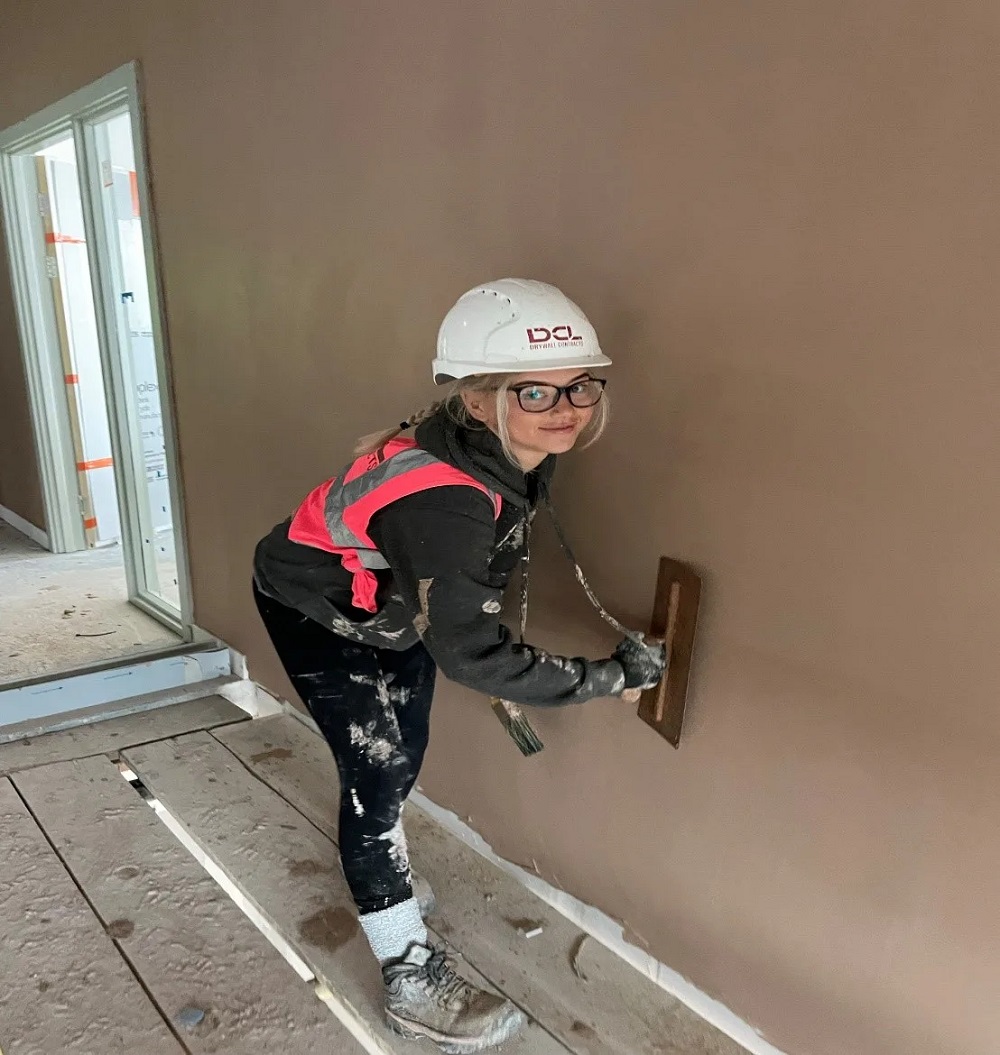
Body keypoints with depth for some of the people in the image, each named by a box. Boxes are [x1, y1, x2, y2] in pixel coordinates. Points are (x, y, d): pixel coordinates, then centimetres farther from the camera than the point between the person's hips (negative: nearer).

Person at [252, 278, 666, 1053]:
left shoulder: (515, 450, -17)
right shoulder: (442, 500, -42)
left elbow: (493, 559, 0)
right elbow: (468, 653, -38)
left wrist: (503, 670, 6)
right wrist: (612, 676, -31)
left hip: (393, 605, 8)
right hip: (317, 611, -8)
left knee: (402, 759, 20)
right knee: (378, 776, -3)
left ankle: (380, 877, 49)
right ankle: (413, 983, 15)